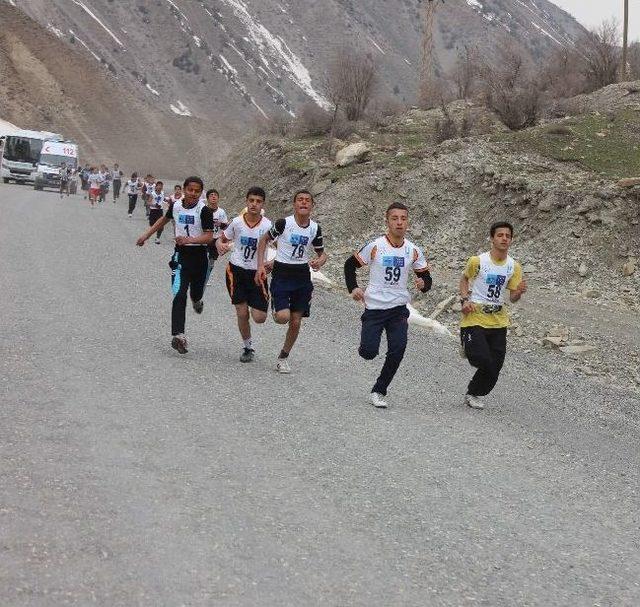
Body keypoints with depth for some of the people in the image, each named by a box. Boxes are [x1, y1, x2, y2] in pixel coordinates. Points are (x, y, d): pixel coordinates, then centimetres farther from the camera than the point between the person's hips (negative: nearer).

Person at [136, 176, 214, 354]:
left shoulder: (204, 210, -13)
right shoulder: (175, 206, 0)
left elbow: (209, 236, -19)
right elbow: (164, 219, 22)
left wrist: (189, 239, -34)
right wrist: (146, 235, 26)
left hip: (199, 254, -1)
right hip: (181, 254, 1)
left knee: (196, 292, 17)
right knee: (179, 295, -13)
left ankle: (197, 300, 57)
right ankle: (178, 335, -19)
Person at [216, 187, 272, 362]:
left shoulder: (267, 226, -10)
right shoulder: (237, 222, -5)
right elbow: (221, 239, 9)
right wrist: (220, 245, -15)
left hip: (257, 273, -1)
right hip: (237, 271, 1)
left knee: (260, 318, -6)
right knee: (242, 313, -1)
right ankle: (247, 347, 22)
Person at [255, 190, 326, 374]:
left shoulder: (315, 229, 0)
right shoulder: (283, 223, -11)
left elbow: (322, 254, 12)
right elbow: (264, 240, 2)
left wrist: (320, 261, -12)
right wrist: (260, 266, -6)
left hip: (302, 276, 4)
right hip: (282, 273, -4)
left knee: (296, 322, 4)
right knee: (283, 317, -20)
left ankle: (283, 357, 24)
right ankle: (276, 311, 19)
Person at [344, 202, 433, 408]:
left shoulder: (413, 251, 0)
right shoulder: (375, 246, -9)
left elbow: (426, 277, 9)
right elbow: (350, 265, 2)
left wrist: (423, 283, -14)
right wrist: (353, 288, -10)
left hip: (399, 308, 2)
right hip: (374, 307, -2)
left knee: (398, 350, -12)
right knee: (369, 352, -8)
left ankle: (379, 391, 4)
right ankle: (365, 344, 32)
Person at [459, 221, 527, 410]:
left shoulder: (514, 267, 1)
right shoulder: (477, 261, -8)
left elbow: (512, 298, 4)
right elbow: (464, 279, 10)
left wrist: (519, 292, -20)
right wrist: (465, 299, -6)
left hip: (499, 322, 4)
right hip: (474, 319, -4)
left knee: (495, 366, 5)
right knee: (483, 360, -19)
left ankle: (474, 394, 25)